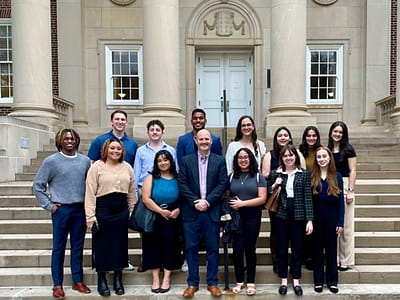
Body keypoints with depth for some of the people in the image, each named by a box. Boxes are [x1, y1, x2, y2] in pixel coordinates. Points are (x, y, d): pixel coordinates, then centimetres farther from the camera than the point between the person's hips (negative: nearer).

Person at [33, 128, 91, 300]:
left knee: (78, 247, 11)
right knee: (59, 248, 5)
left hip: (81, 209, 3)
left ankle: (77, 281, 23)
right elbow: (38, 185, -1)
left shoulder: (85, 161, 4)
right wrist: (48, 205, -4)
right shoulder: (51, 161, -4)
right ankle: (57, 284, 16)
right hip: (61, 209, -3)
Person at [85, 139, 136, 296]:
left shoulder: (127, 167, 8)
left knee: (120, 245, 9)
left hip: (122, 211, 4)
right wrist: (90, 216, -11)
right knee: (102, 245, 5)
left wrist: (132, 212, 10)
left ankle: (118, 280, 24)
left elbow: (132, 192, 13)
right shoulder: (96, 166, -4)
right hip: (102, 210, -3)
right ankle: (101, 280, 21)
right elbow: (90, 193, -7)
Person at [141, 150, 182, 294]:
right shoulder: (151, 178, 2)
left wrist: (178, 210, -14)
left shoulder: (177, 179, 5)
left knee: (170, 245, 3)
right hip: (154, 219, -1)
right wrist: (161, 211, -15)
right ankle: (155, 279, 12)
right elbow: (146, 199, -8)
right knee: (154, 247, 2)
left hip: (172, 219, 1)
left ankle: (167, 278, 13)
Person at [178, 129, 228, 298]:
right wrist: (195, 201, -11)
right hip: (191, 211, 0)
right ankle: (192, 283, 18)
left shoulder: (220, 161, 5)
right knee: (191, 248, 5)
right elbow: (182, 184, 0)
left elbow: (222, 184, -2)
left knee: (212, 248, 6)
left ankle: (212, 283, 19)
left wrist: (207, 201, -12)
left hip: (212, 211, 0)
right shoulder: (186, 160, 6)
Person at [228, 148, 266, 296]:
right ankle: (239, 281, 16)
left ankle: (251, 282, 17)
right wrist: (231, 204, -10)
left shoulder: (258, 176, 1)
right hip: (235, 217, 1)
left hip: (252, 217, -1)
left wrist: (243, 203, -15)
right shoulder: (232, 176, 8)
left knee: (250, 248, 5)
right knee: (237, 249, 1)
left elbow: (262, 198, -7)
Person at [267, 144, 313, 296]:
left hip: (298, 216, 0)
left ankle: (296, 281, 22)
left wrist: (310, 219, -7)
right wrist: (274, 185, -11)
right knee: (282, 248, 7)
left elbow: (308, 197, -1)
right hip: (281, 215, 1)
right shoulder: (275, 174, 4)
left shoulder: (304, 174, 2)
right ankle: (283, 281, 20)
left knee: (297, 249, 8)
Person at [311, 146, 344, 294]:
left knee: (331, 249, 10)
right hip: (316, 218, 0)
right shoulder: (311, 177, -1)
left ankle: (332, 281, 22)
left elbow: (341, 201, -1)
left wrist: (340, 223, -6)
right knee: (317, 250, 9)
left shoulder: (337, 177, 0)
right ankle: (318, 281, 19)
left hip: (332, 218, 0)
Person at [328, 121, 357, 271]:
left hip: (344, 187, -4)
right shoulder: (327, 150, 11)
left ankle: (346, 261, 11)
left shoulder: (348, 149, -1)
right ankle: (335, 259, 16)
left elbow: (352, 171, -5)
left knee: (346, 225, 1)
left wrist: (350, 191, -12)